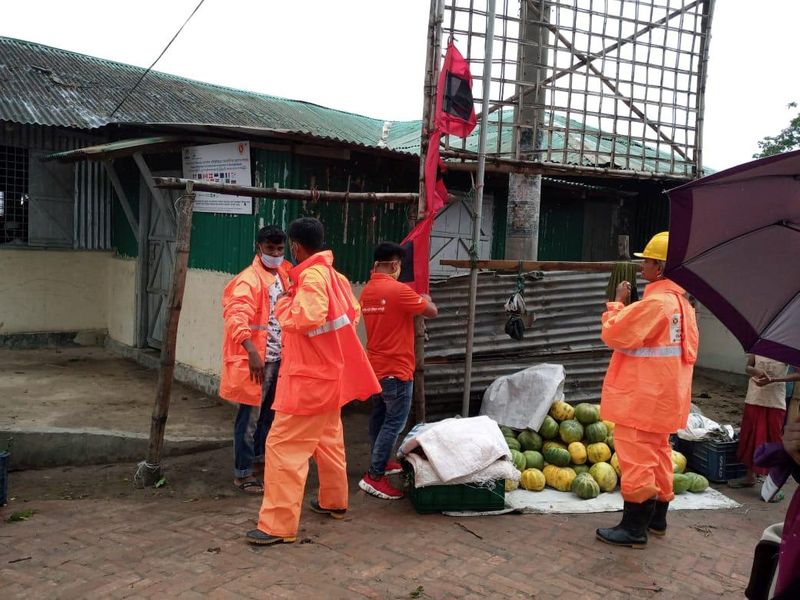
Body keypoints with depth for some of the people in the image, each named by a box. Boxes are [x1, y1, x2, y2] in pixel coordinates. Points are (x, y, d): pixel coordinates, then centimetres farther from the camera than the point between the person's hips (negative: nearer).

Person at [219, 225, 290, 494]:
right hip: (256, 359, -8)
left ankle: (259, 454, 38)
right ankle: (242, 473, 9)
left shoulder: (282, 274, 10)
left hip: (276, 357, 8)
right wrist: (252, 352, -40)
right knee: (250, 416, -1)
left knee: (268, 411, 21)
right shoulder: (248, 280, -16)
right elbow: (236, 319, -29)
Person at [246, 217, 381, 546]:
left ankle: (278, 525, -4)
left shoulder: (311, 276, -19)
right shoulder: (333, 275, 8)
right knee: (328, 439, 23)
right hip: (330, 372, 10)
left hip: (309, 377, -10)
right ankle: (334, 501, 38)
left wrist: (284, 303, -15)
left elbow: (307, 318, -32)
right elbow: (353, 312, 17)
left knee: (283, 446, -7)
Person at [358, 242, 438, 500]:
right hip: (396, 368, -8)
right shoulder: (398, 290, -18)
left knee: (379, 417, 18)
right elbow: (432, 312, -9)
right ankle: (374, 476, -5)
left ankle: (380, 462, 31)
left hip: (375, 366, 9)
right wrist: (425, 300, 11)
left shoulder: (366, 292, 5)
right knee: (395, 422, -4)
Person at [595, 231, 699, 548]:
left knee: (636, 458, -4)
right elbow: (687, 350, 18)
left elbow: (613, 334, -20)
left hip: (641, 398, -10)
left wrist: (617, 302, -7)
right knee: (657, 455, 18)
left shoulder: (655, 302, -21)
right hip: (663, 396, 10)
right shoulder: (682, 302, 10)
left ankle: (634, 527, 2)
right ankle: (657, 518, 29)